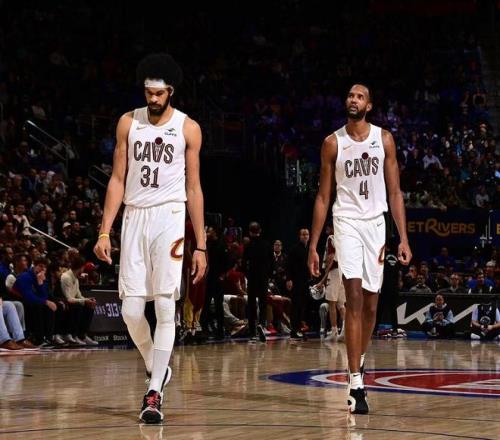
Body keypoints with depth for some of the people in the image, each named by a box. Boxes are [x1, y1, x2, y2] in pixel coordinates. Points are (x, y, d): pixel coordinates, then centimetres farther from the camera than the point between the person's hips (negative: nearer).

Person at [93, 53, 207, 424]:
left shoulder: (188, 128, 3)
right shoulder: (129, 123, 8)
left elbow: (194, 189, 5)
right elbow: (118, 180, 9)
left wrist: (201, 245, 3)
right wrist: (105, 231, 1)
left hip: (169, 217, -2)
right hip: (134, 217, 3)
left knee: (165, 307, -10)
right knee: (131, 309, -2)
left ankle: (155, 393, -7)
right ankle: (155, 367, 24)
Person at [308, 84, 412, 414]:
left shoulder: (384, 139, 3)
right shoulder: (333, 143, 1)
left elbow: (395, 192, 4)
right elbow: (323, 197, 5)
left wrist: (404, 238, -4)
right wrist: (313, 245, 1)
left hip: (376, 223, 2)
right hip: (347, 222, -2)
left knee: (371, 305, 9)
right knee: (354, 298, -15)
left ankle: (359, 362, 35)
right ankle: (356, 385, -17)